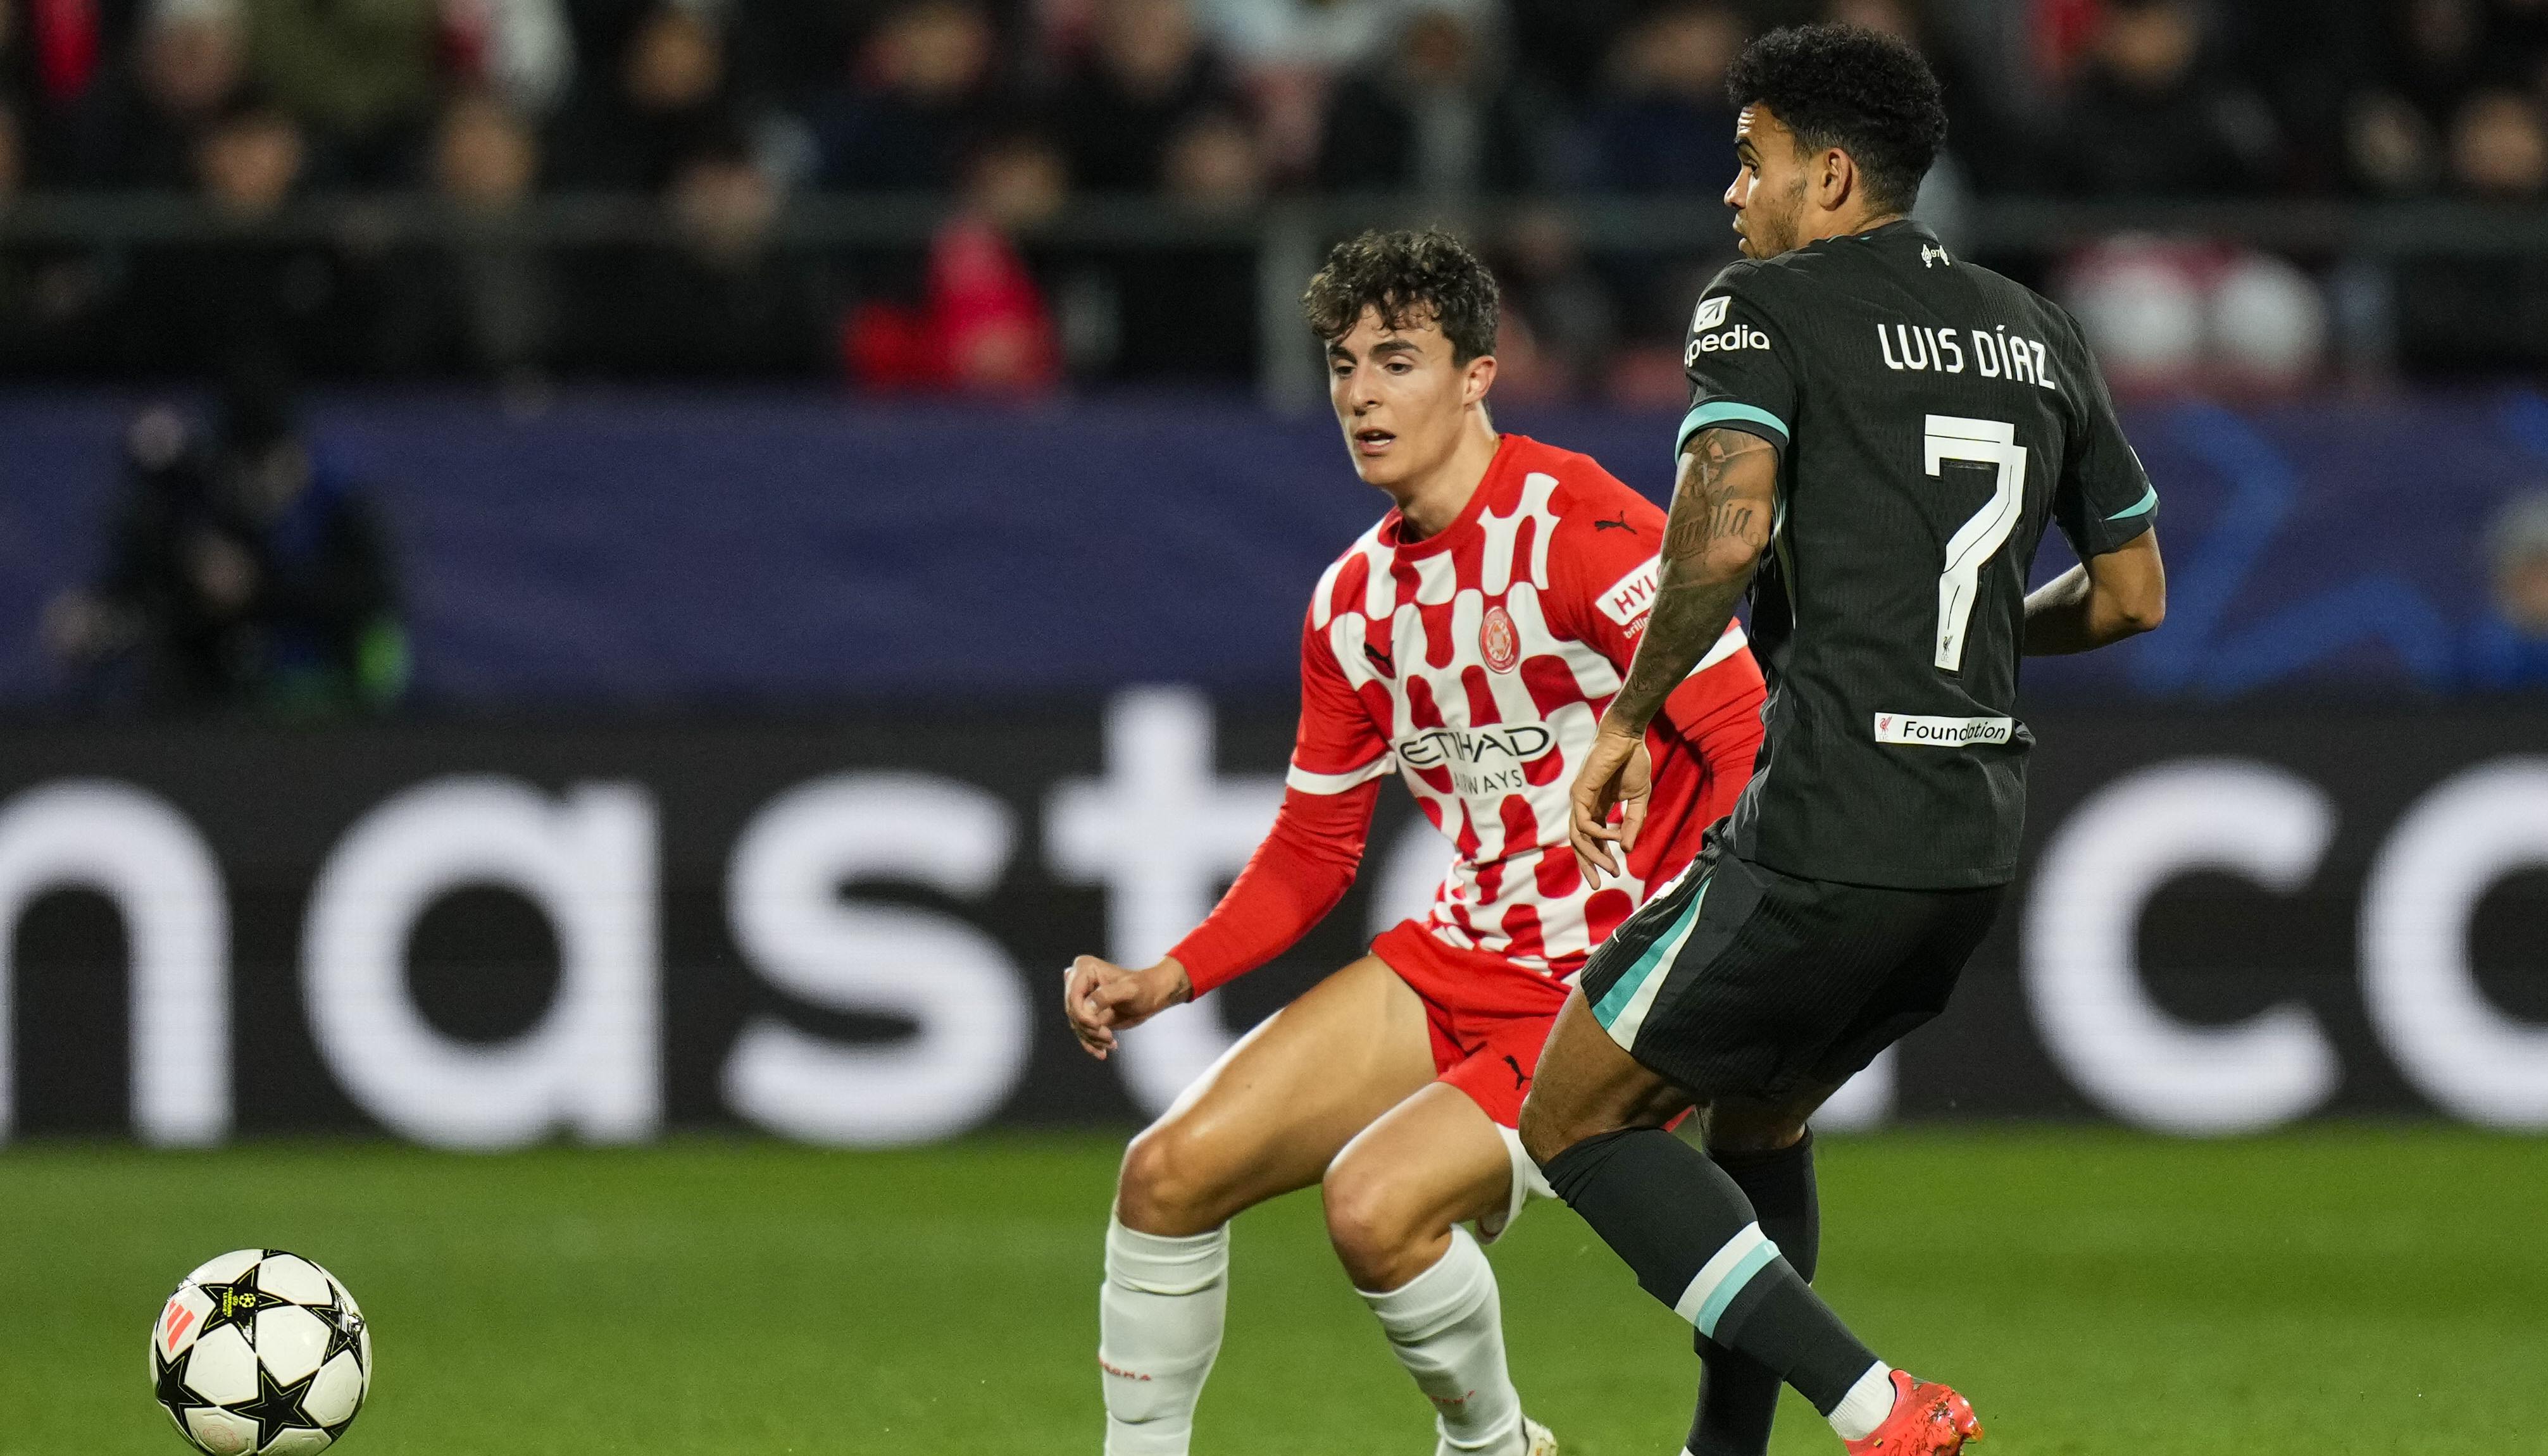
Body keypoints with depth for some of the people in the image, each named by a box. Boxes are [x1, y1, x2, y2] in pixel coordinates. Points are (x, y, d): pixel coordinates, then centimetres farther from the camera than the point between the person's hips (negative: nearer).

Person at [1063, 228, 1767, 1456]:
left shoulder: (1575, 526, -15)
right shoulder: (1354, 600, 9)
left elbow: (1748, 733, -22)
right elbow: (1314, 848, 16)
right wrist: (1167, 980, 2)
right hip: (1453, 960, 7)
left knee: (1375, 1205, -26)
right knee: (1171, 1169, -5)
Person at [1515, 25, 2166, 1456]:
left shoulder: (1768, 305, -5)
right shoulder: (2042, 334, 16)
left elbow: (1727, 528, -21)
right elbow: (2133, 594, 20)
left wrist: (1628, 721, -9)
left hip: (1830, 837, -8)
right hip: (1982, 835, 8)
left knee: (1578, 1123, 4)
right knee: (1759, 1123, 28)